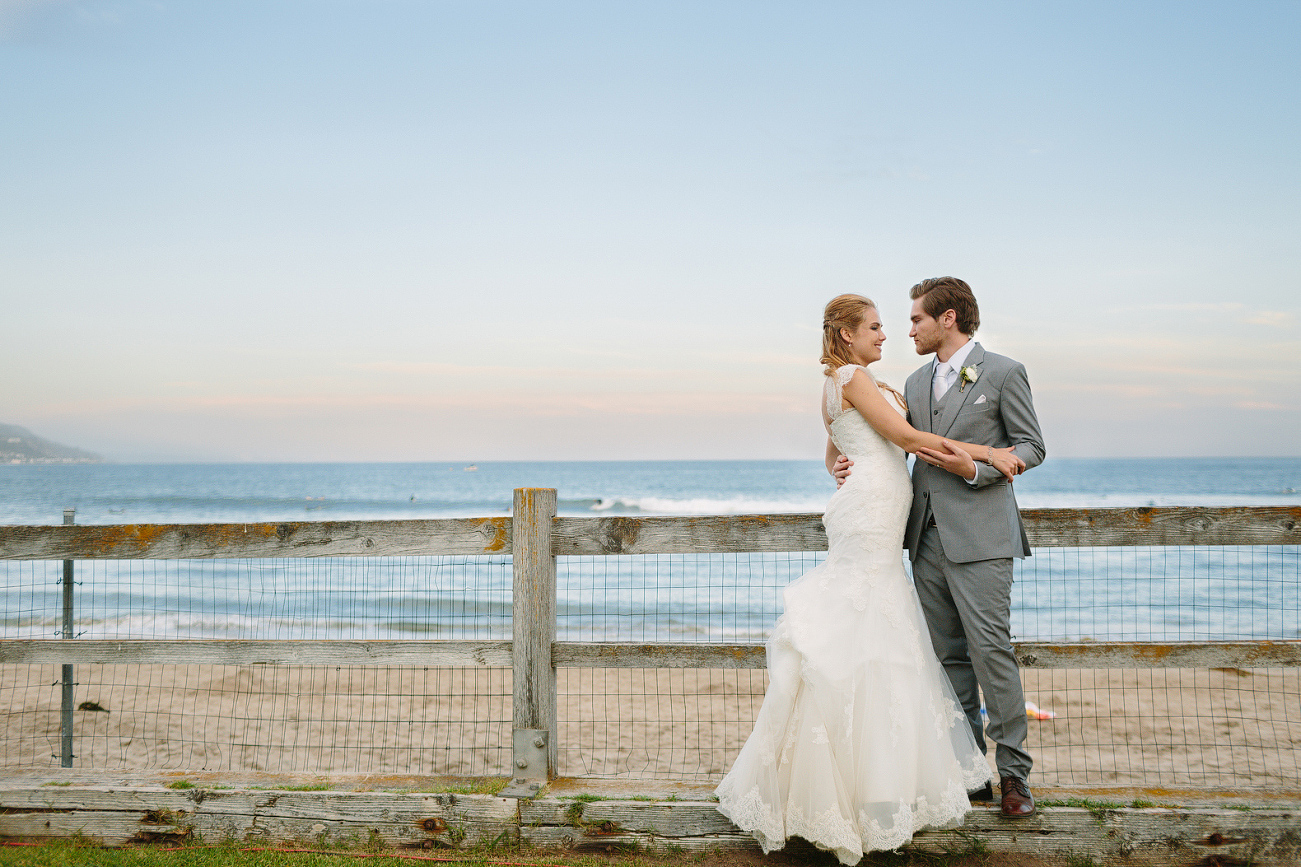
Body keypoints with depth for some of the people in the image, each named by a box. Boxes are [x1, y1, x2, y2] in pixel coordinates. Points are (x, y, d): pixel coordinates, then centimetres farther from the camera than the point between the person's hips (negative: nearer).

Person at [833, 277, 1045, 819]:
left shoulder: (1003, 374, 0)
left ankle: (1013, 773, 0)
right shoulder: (917, 382, 17)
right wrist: (850, 464, -1)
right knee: (947, 656, 7)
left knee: (991, 651, -9)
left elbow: (1031, 446, -1)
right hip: (927, 537, 6)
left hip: (978, 536, -6)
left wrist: (975, 469, -15)